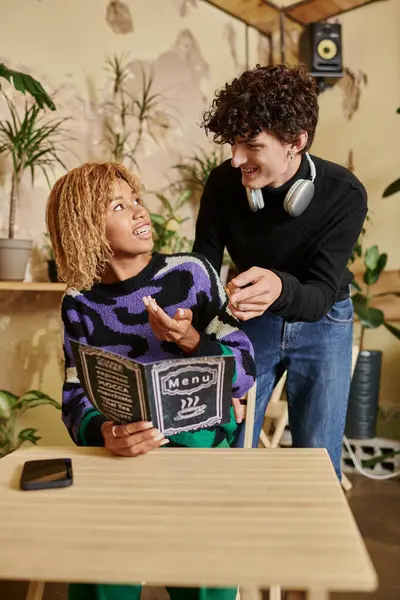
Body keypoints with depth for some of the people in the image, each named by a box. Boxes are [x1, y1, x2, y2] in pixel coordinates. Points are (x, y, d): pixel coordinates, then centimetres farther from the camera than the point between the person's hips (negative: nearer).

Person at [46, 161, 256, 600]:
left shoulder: (189, 273, -6)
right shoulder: (79, 304, 1)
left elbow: (245, 371, -6)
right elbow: (75, 397, -2)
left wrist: (190, 340, -25)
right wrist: (102, 433, -24)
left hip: (200, 450, -1)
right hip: (121, 460, 2)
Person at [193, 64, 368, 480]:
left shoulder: (343, 195, -26)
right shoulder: (224, 183, -19)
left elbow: (320, 295, -30)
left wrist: (280, 289, -55)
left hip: (323, 324, -1)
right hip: (251, 322, 2)